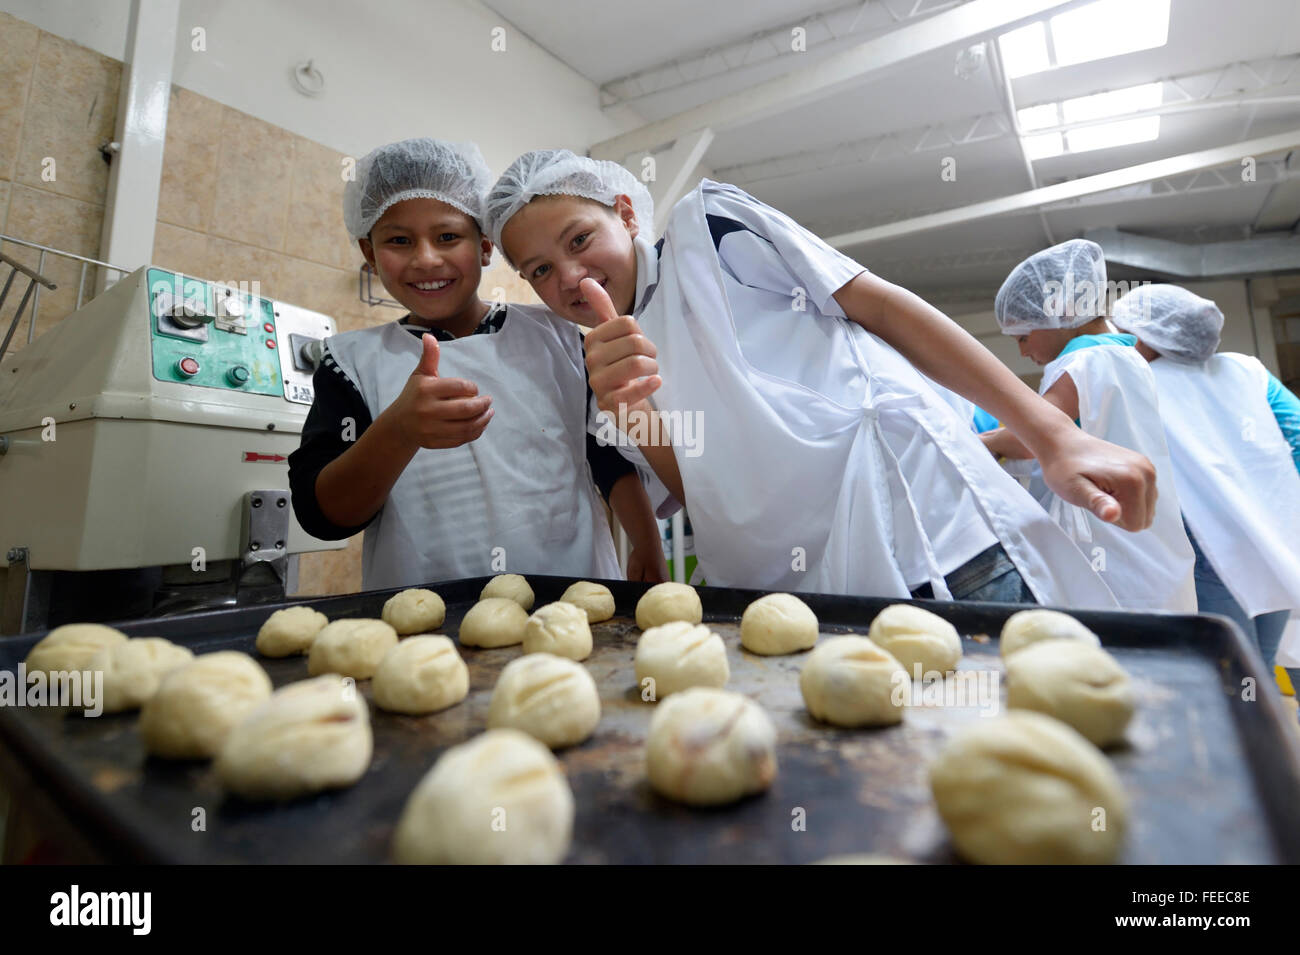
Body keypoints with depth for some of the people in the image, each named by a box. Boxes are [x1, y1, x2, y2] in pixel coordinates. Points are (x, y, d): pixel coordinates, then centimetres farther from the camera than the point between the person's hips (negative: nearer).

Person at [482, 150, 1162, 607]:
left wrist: (1054, 437, -5)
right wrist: (628, 411, -16)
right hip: (785, 597, 4)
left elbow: (879, 304, -1)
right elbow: (697, 494, 5)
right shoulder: (606, 359, 16)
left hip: (936, 541, -3)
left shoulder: (708, 221, 5)